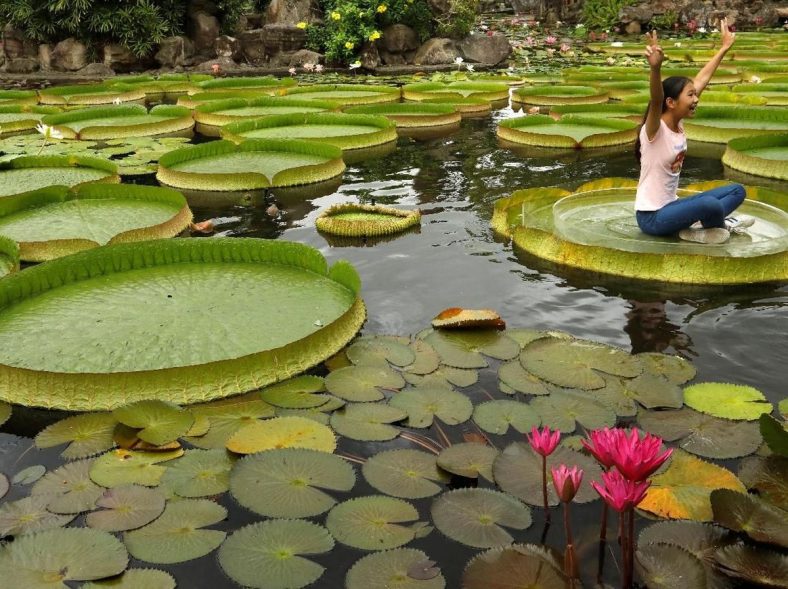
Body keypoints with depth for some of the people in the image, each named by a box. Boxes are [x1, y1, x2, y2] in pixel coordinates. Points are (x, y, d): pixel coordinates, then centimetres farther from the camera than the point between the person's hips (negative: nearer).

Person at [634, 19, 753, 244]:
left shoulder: (679, 125, 2)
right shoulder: (655, 130, -19)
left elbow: (702, 79, 10)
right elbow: (656, 101, -40)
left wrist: (724, 48, 15)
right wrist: (655, 68, -58)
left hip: (670, 206, 9)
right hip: (652, 217, -9)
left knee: (737, 190, 10)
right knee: (711, 205, -33)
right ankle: (718, 224, -1)